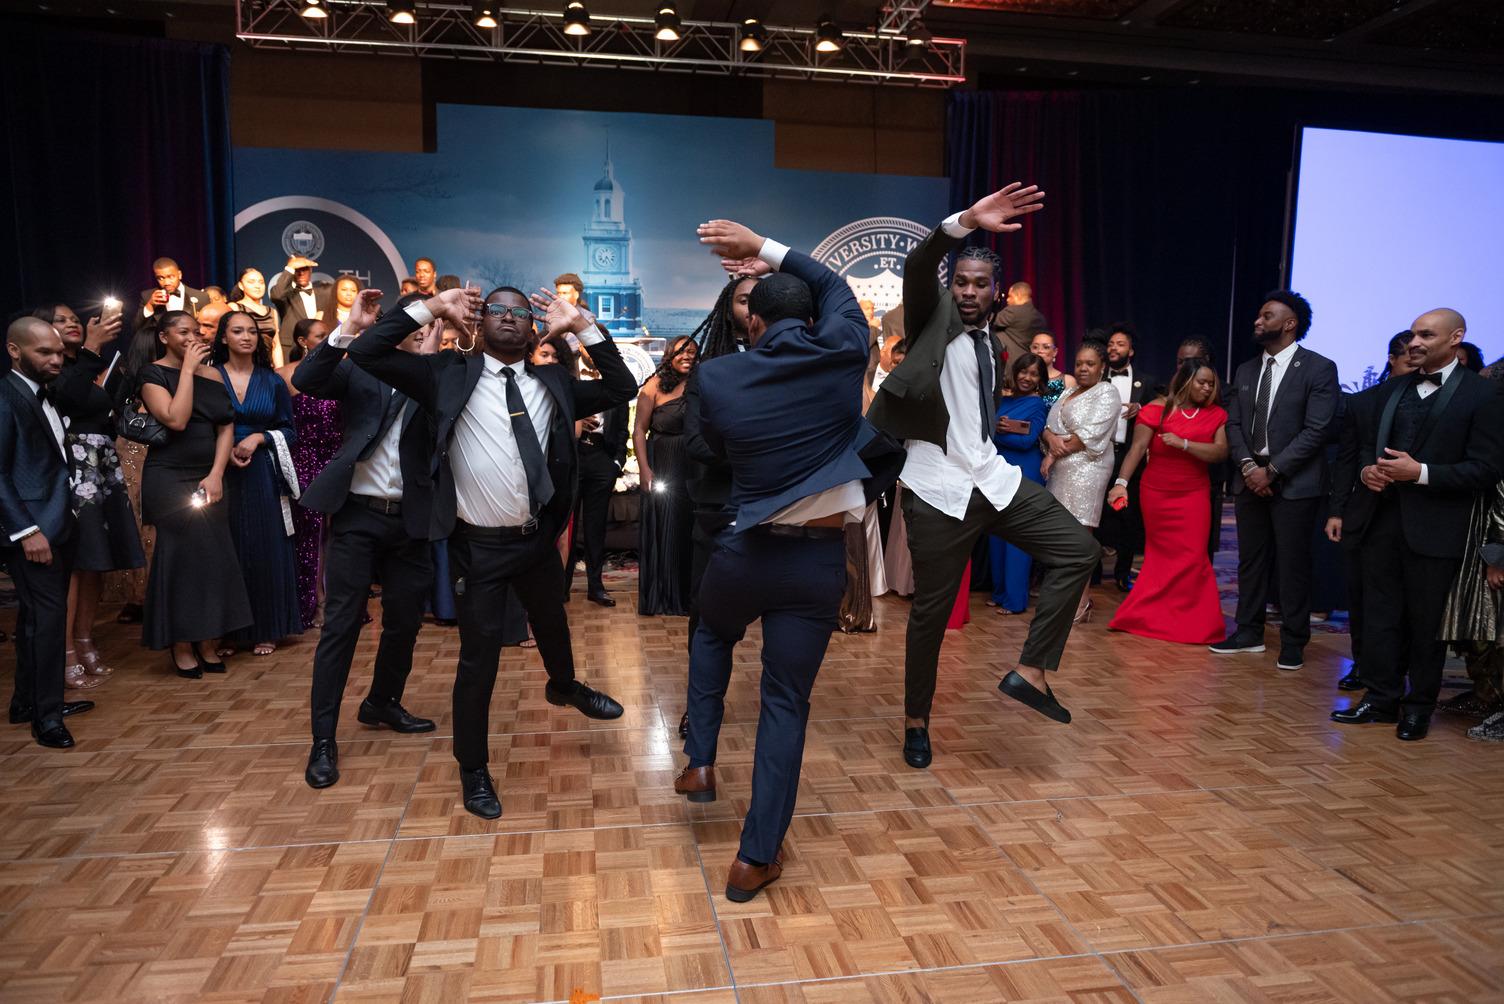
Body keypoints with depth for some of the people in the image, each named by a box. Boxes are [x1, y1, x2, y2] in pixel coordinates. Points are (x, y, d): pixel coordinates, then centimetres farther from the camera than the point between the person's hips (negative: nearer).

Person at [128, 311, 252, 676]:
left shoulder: (210, 374, 10)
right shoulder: (152, 373, -3)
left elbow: (226, 426, 5)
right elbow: (176, 419, -18)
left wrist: (216, 475, -6)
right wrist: (187, 369, -12)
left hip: (208, 478, 4)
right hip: (169, 478, -4)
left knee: (215, 557, 1)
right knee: (184, 557, -4)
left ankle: (208, 643, 9)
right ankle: (181, 647, 6)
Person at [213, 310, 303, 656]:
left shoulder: (273, 381, 6)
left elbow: (289, 431, 6)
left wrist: (258, 438, -10)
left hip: (263, 474, 1)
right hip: (221, 473, -1)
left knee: (265, 549, 2)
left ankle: (266, 629, 12)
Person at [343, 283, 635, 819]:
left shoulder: (552, 383, 4)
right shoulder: (449, 374, -5)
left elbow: (622, 388, 1)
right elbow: (364, 353, -9)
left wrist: (583, 326, -4)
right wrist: (428, 308, -12)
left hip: (538, 536, 4)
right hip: (479, 544, -4)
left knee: (553, 625, 27)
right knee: (479, 655, 2)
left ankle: (564, 686, 60)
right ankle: (473, 769, 22)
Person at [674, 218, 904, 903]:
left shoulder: (717, 378, -4)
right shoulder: (843, 354, -4)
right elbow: (835, 286, 16)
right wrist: (767, 249, 19)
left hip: (745, 551, 0)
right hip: (820, 561, 0)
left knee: (711, 636, 33)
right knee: (786, 701, 9)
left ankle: (700, 763, 30)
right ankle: (757, 857, 14)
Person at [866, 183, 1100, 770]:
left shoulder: (989, 343, 17)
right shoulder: (935, 318, -1)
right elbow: (917, 266, -22)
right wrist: (968, 222, -35)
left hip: (995, 479, 6)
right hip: (940, 491, -6)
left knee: (1078, 550, -4)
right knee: (932, 610, 1)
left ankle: (1030, 672, 0)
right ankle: (916, 722, 19)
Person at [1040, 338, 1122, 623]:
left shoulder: (1107, 393, 0)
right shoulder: (1069, 393, 22)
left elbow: (1091, 435, -11)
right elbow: (1048, 426, 15)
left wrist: (1056, 453, -7)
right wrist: (1052, 439, -8)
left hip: (1086, 470, -7)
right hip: (1060, 470, 7)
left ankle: (1081, 601, -5)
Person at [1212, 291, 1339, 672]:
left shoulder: (1319, 369, -6)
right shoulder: (1246, 370, 12)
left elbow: (1315, 430, -12)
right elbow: (1234, 424, 9)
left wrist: (1273, 470, -15)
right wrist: (1248, 466, -7)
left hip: (1294, 482, -5)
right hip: (1250, 477, 5)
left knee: (1293, 565, 1)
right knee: (1251, 560, 11)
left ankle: (1293, 642, 12)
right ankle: (1249, 633, 21)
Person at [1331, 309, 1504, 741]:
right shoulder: (1392, 388, 12)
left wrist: (1420, 473, -19)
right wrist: (1367, 468, -1)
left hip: (1433, 527, -5)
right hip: (1381, 518, 5)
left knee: (1426, 622, 6)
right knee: (1380, 615, 9)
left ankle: (1419, 707, 20)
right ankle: (1381, 698, 20)